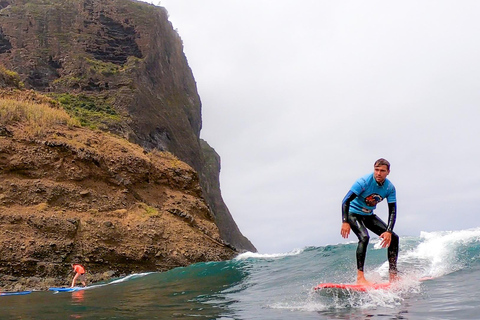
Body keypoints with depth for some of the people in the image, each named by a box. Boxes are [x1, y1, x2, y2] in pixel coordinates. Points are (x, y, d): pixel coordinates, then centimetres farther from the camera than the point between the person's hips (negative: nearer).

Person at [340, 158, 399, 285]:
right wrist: (345, 222, -37)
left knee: (393, 238, 0)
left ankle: (393, 275, 10)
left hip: (369, 215, 6)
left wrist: (388, 231, -23)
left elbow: (392, 212, -9)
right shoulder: (364, 182, -25)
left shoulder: (390, 188, -10)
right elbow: (346, 201, -27)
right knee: (364, 237, -31)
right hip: (353, 213, -6)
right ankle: (360, 277, -30)